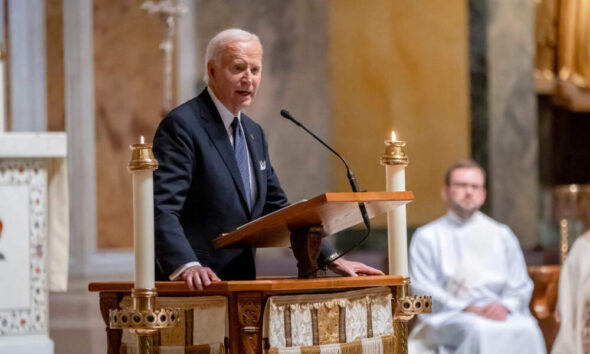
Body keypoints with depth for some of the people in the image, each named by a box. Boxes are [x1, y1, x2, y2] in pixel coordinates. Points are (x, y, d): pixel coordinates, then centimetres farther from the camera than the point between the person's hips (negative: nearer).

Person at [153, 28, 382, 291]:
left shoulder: (254, 133, 18)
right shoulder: (182, 126, -7)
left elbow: (278, 210, 24)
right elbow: (161, 209, -17)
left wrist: (332, 259, 15)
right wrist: (186, 266, -32)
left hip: (239, 286, 7)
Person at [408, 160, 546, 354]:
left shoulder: (502, 235, 21)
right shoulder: (427, 237, 13)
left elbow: (521, 286, 14)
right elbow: (424, 289, 1)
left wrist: (505, 306, -10)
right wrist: (468, 309, -15)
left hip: (499, 314, 3)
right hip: (448, 317, -2)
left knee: (526, 329, -32)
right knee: (480, 331, -38)